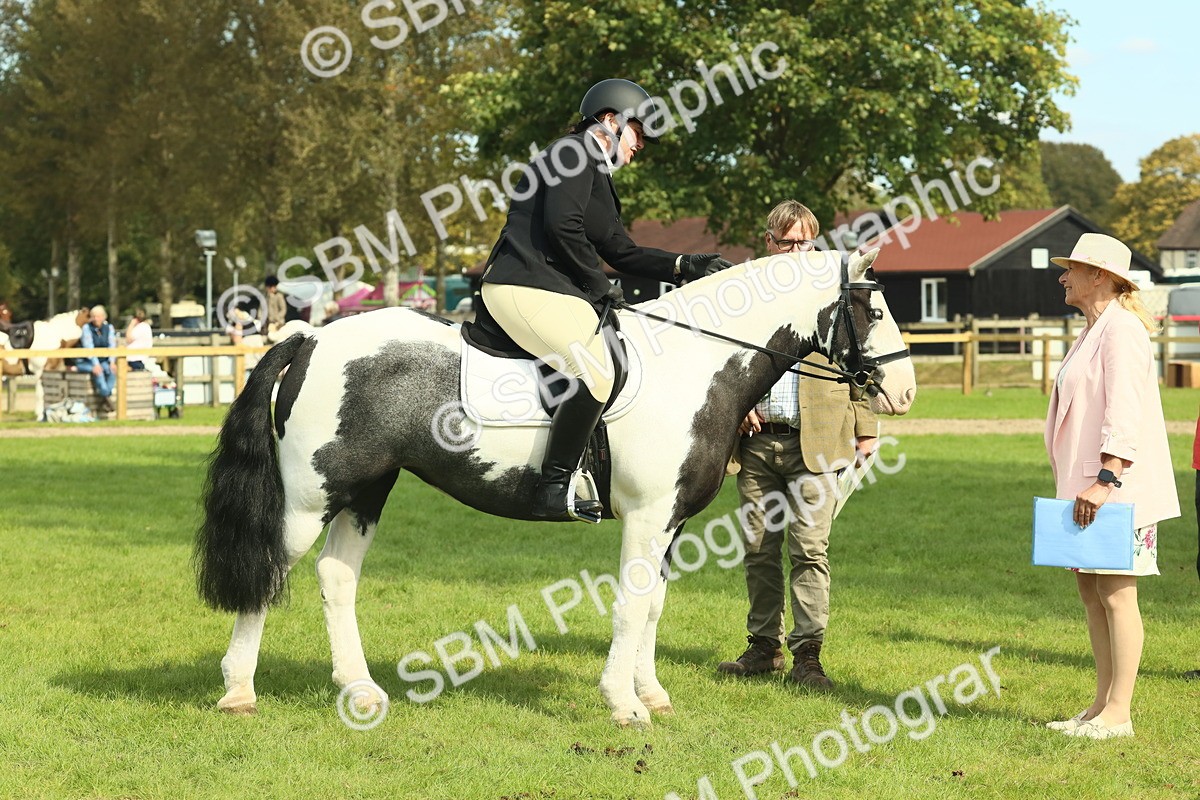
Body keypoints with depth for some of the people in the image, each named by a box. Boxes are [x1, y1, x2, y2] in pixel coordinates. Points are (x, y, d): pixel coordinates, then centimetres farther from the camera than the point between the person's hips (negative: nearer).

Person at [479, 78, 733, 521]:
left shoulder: (595, 172, 27)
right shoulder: (574, 154, -5)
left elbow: (621, 251, 26)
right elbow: (562, 226, -19)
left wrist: (684, 266, 15)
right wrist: (600, 287, -9)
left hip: (552, 290, 11)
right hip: (526, 289, -11)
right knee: (595, 372, -28)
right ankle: (554, 490, -27)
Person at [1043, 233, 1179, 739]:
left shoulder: (1121, 330, -14)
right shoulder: (1094, 332, 18)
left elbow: (1124, 413, -22)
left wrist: (1105, 479, -27)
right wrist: (1075, 484, 21)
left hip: (1119, 487, -10)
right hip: (1089, 486, 10)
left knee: (1116, 593, -7)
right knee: (1091, 589, 11)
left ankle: (1117, 714, -3)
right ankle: (1101, 706, 17)